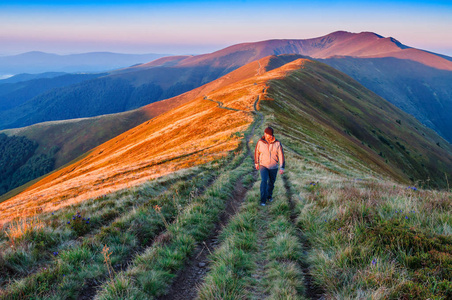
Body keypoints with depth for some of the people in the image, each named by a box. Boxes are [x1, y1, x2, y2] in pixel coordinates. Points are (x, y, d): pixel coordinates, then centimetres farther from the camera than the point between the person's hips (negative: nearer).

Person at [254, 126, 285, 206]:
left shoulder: (277, 143, -13)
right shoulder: (260, 142, -12)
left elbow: (281, 155, -12)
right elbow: (257, 152, 5)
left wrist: (282, 168, -21)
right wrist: (256, 163, 13)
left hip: (273, 167, 1)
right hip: (263, 166, -1)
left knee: (271, 182, 16)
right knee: (264, 181, -20)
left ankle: (269, 196, 41)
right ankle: (263, 200, -13)